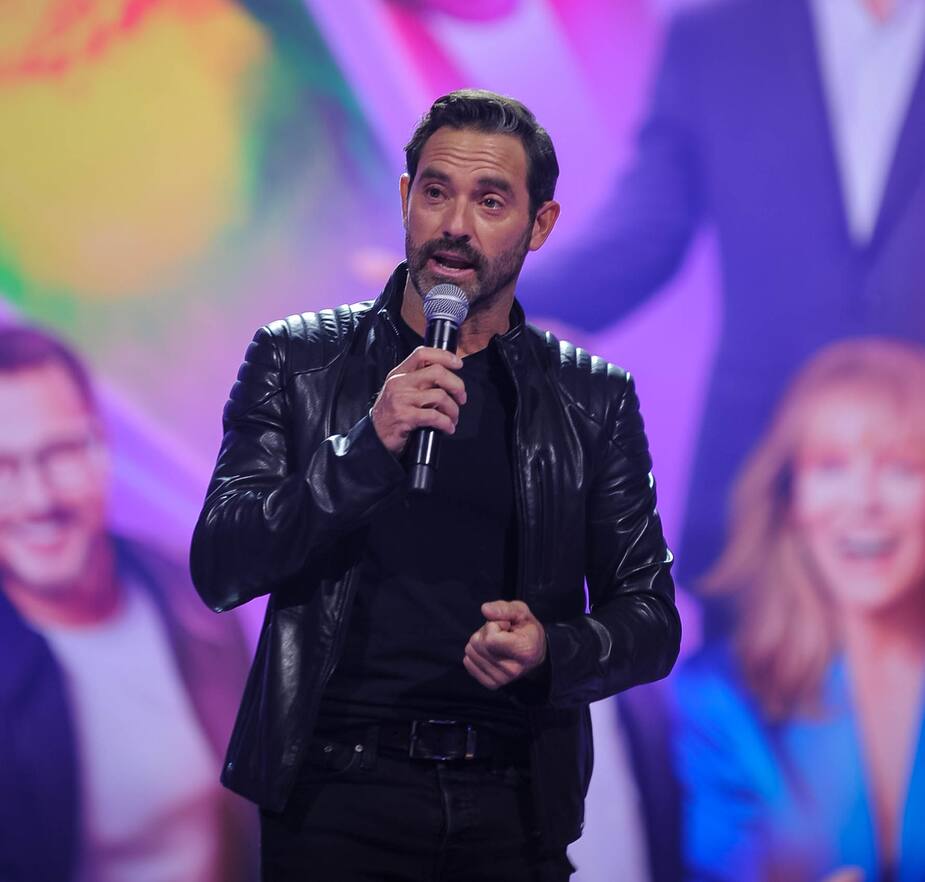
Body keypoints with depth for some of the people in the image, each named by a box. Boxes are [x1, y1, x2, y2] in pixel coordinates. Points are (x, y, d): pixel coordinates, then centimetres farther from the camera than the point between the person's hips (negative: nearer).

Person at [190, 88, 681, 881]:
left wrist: (553, 652, -14)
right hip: (341, 793, -2)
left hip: (514, 809, 2)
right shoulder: (297, 361, 3)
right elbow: (220, 572, -6)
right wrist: (369, 448, -19)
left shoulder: (593, 400, 6)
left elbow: (650, 620, 8)